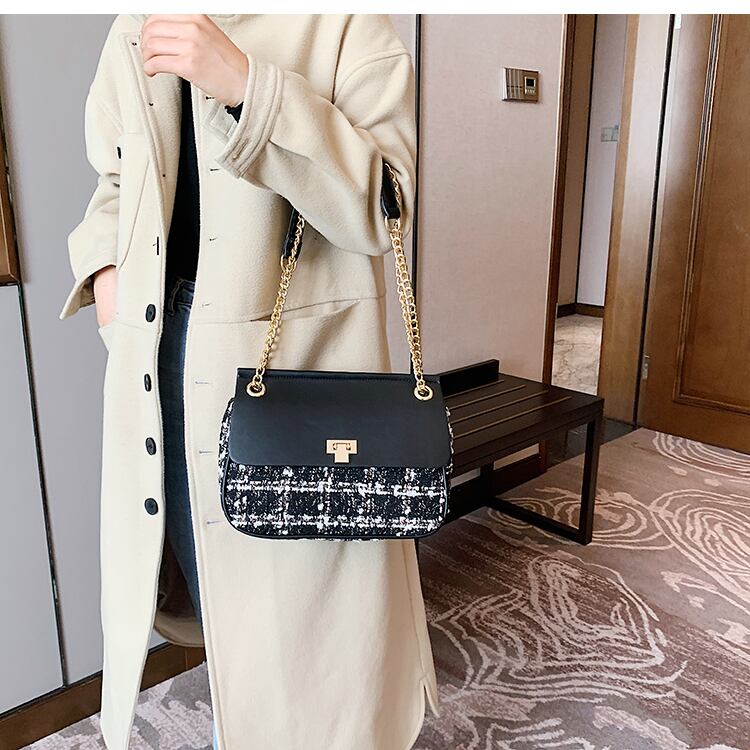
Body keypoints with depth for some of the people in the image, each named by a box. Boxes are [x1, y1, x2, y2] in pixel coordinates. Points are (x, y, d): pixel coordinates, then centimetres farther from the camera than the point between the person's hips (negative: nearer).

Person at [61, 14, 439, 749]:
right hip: (158, 347, 5)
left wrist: (247, 86, -23)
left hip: (295, 351, -4)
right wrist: (104, 263, 5)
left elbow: (382, 205, -14)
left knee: (300, 571, 4)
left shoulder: (343, 21, -2)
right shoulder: (131, 34, 15)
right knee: (190, 547, 15)